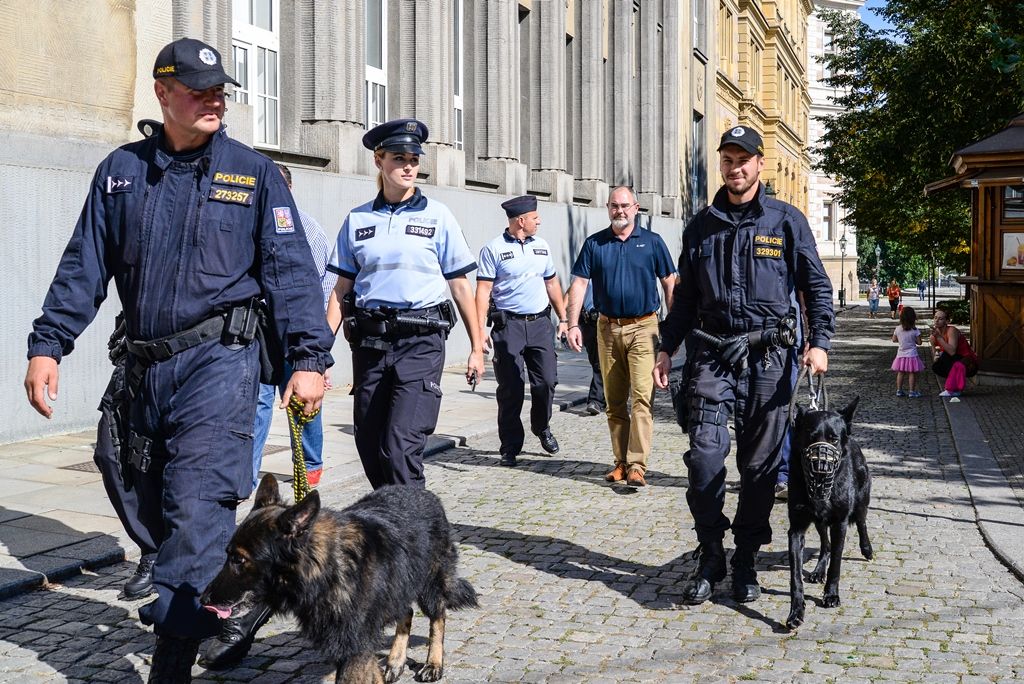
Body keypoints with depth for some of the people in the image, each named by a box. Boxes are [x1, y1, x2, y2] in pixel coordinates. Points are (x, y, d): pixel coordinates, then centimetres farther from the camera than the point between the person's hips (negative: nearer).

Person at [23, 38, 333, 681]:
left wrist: (309, 357, -12)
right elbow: (84, 266, 11)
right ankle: (212, 601, 35)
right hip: (141, 364, 5)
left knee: (196, 507, -10)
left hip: (219, 360, -4)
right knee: (144, 501, 13)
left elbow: (291, 269, -3)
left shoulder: (253, 172, 2)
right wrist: (47, 344, 1)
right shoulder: (121, 170, 11)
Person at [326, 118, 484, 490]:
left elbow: (460, 285, 5)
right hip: (370, 341, 3)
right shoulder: (357, 219, 10)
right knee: (369, 446, 8)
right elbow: (342, 289, 10)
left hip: (421, 340, -3)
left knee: (401, 446, -15)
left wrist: (477, 347, 3)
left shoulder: (437, 216, 3)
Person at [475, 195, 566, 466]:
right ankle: (510, 447, 10)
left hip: (540, 322, 4)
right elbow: (483, 290, -7)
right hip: (508, 325, -4)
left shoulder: (541, 246, 14)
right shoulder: (493, 249, -3)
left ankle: (542, 427, 28)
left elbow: (552, 283, 21)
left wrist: (563, 318, 18)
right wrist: (481, 328, -15)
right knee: (510, 389, -1)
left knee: (547, 381, 1)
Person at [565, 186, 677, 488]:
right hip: (607, 328, 3)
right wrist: (573, 324, -6)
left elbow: (669, 283, 5)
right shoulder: (594, 244, 7)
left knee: (642, 397, -11)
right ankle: (621, 461, 18)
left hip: (643, 328, -3)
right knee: (614, 400, 8)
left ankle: (637, 465, -10)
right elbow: (579, 284, 4)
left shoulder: (652, 242, 3)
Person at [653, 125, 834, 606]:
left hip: (767, 355, -1)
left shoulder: (787, 221, 4)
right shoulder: (701, 227, 12)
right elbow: (685, 296, 17)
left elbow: (817, 287, 5)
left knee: (760, 464, 4)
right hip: (712, 354, 1)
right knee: (704, 458, -8)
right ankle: (710, 556, 9)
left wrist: (819, 342, -8)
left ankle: (746, 561, 18)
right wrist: (667, 349, 12)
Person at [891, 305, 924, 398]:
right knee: (912, 374, 4)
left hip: (901, 355, 3)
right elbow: (919, 342, -8)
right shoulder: (915, 330, -13)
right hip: (911, 355, -3)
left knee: (900, 373, 11)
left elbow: (894, 339, 6)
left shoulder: (898, 329, -5)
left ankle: (899, 390, 16)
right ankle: (912, 392, 6)